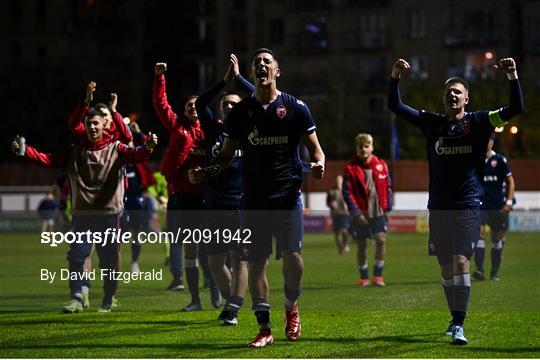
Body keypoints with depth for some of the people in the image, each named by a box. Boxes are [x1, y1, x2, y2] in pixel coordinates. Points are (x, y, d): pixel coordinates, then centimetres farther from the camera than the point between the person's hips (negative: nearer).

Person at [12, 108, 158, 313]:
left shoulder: (115, 149, 4)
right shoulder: (75, 152, 11)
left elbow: (135, 156, -13)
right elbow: (49, 160, 5)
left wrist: (148, 148, -35)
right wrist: (24, 150, -9)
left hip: (109, 213, -2)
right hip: (82, 214, 2)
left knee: (109, 259, 3)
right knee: (76, 256, -5)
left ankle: (108, 302, 14)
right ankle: (76, 299, -1)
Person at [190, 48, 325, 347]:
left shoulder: (295, 107, 2)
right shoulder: (240, 111, 8)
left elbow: (314, 146, 5)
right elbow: (226, 154, 13)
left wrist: (319, 163, -18)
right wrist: (203, 171, -5)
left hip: (288, 195, -2)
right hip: (254, 197, 2)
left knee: (291, 254, -9)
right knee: (256, 261, -1)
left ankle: (291, 308, 19)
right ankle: (264, 328, 4)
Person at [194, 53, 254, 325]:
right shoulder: (213, 130, 12)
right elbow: (199, 104, 0)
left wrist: (238, 77, -5)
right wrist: (224, 82, -7)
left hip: (241, 204, -3)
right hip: (215, 206, 3)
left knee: (240, 259, -9)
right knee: (215, 261, 8)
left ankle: (233, 309, -11)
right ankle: (231, 300, 27)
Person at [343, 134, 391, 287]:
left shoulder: (381, 165, 5)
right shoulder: (351, 169, -4)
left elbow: (387, 187, 11)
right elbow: (347, 192, -6)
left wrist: (388, 207, 3)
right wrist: (356, 212, -14)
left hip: (378, 212, 1)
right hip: (360, 214, -1)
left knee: (381, 240, -13)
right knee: (361, 245, 5)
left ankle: (378, 275, -1)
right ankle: (364, 277, 19)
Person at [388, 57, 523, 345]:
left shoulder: (478, 122, 1)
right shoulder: (432, 123, 10)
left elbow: (515, 109, -7)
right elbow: (395, 106, 9)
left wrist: (512, 76, -20)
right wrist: (395, 77, -6)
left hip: (467, 205, -4)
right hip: (438, 207, 4)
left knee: (461, 262, -15)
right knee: (446, 268, 10)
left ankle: (458, 325, -17)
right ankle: (455, 319, 24)